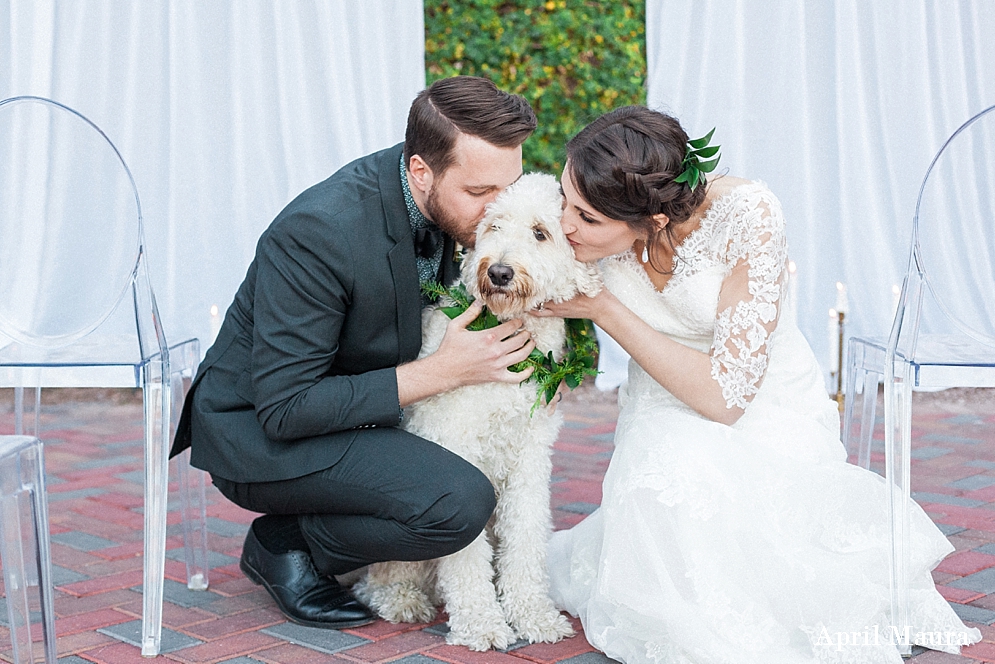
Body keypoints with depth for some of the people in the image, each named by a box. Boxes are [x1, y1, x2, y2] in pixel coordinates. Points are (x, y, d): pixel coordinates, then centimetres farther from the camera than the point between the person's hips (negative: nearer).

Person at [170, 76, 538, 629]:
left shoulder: (450, 199, -8)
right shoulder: (317, 232, -31)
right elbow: (284, 410, -29)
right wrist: (442, 371, -28)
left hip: (346, 406, 8)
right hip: (260, 433, -8)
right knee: (461, 501, -25)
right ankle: (285, 543, -1)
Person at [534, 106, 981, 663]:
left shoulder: (745, 213, -29)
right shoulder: (602, 217, -16)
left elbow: (726, 393, -28)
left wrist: (602, 308, -26)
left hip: (765, 413, -2)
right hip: (665, 421, 2)